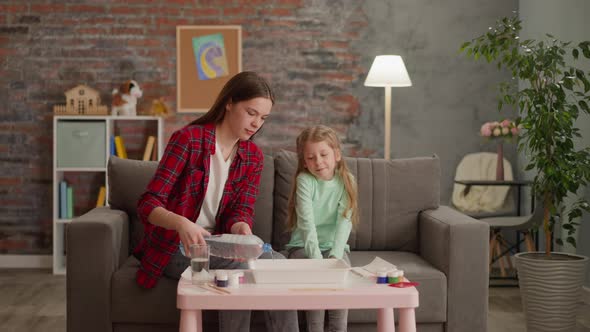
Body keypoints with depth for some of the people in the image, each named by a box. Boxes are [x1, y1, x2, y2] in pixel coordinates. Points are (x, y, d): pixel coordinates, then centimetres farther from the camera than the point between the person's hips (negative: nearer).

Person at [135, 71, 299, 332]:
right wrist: (181, 223, -42)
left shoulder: (253, 156, 3)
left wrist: (241, 227, -30)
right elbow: (148, 204, -20)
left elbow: (242, 210, -4)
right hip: (175, 247, -5)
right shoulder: (188, 139, -15)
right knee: (237, 267, -30)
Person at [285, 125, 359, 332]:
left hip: (333, 245, 2)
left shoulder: (346, 181, -4)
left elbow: (344, 222, -13)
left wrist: (335, 255, -27)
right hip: (303, 246, -2)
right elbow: (307, 222, -20)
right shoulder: (305, 180, -11)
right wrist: (316, 257, -32)